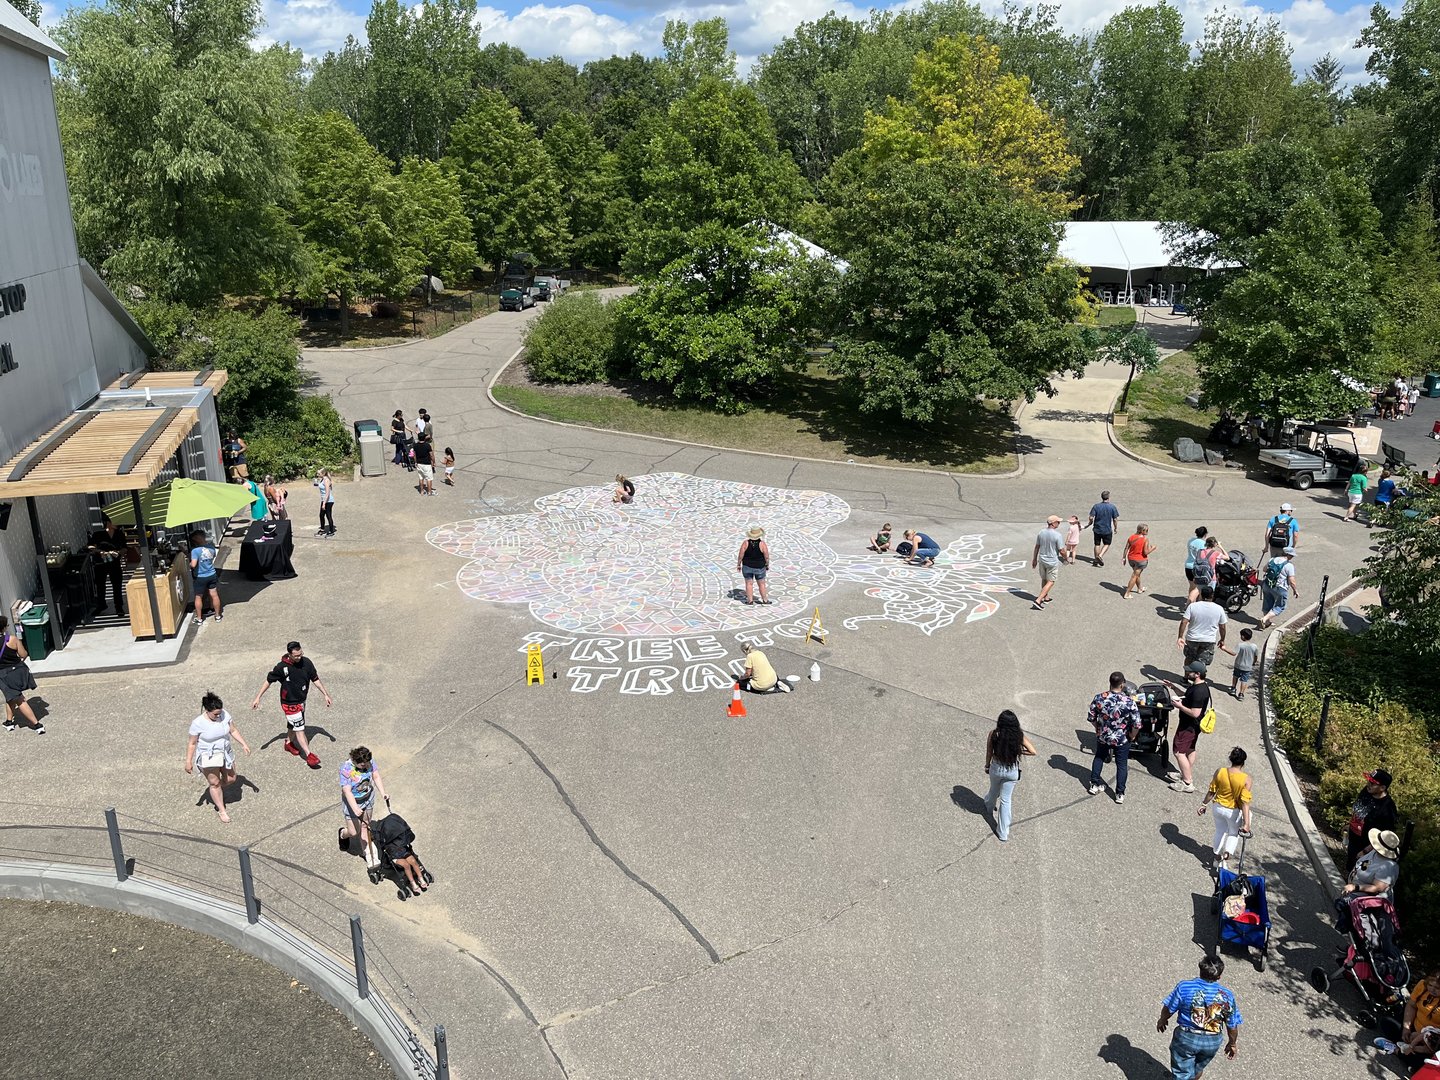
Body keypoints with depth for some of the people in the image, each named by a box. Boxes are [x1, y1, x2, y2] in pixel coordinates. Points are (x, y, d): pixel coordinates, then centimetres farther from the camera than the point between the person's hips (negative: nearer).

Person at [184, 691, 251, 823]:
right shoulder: (198, 723, -22)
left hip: (225, 753, 5)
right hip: (208, 757, -5)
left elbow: (233, 730, 3)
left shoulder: (224, 715, -11)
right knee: (215, 783, 2)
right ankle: (222, 811, 17)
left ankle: (216, 794, 44)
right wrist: (188, 761, -10)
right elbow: (192, 743, -12)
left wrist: (244, 744, 0)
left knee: (231, 779, 13)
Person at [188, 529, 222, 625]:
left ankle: (199, 619, 23)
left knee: (198, 597, 13)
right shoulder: (211, 546, -7)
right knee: (214, 595, 15)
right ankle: (218, 615, 28)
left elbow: (193, 565, -28)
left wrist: (189, 564, -8)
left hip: (200, 577, -4)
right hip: (212, 575, 4)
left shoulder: (195, 550, -24)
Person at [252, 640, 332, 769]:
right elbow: (268, 681, -9)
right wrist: (258, 698, -8)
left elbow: (315, 679, 1)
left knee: (292, 724, 25)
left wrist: (326, 694, 2)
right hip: (289, 703, -5)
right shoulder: (282, 667, -22)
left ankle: (288, 743, 49)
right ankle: (308, 755, -4)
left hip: (301, 700, 5)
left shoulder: (306, 662, -10)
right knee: (299, 728, -6)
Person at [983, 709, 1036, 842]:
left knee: (994, 790, 31)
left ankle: (989, 804, 64)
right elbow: (1033, 752, -16)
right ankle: (1003, 833, 16)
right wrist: (1019, 751, -2)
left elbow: (989, 753, -7)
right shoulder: (1019, 735, -15)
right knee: (1005, 800, 11)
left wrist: (987, 766, 10)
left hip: (996, 768, 0)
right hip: (1012, 771, 0)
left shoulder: (994, 735, -17)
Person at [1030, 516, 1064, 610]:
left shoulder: (1041, 532, -3)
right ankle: (1038, 600, -6)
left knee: (1044, 580, 21)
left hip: (1042, 560, 6)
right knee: (1050, 582, 4)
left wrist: (1034, 559, 16)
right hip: (1052, 562, -6)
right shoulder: (1057, 535, -20)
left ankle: (1046, 598, 37)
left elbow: (1037, 547, 5)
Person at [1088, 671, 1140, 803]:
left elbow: (1092, 718, -6)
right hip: (1122, 739, -2)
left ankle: (1094, 785, 34)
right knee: (1122, 764, 15)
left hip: (1102, 736, 2)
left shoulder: (1099, 698, -16)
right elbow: (1137, 723, -19)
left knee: (1099, 757, 27)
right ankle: (1120, 794, 22)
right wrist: (1132, 735, 0)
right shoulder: (1129, 701, -24)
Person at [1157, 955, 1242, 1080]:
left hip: (1186, 1038, -3)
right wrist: (1232, 1043, 17)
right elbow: (1232, 1026, -2)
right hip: (1213, 1041, 3)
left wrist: (1162, 1020, 15)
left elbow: (1168, 1009, -6)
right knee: (1198, 1068, 29)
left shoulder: (1184, 987, -17)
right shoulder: (1227, 996, -11)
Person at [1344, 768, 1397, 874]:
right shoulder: (1366, 791, -10)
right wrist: (1349, 827, 18)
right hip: (1352, 841, 7)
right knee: (1349, 870, 26)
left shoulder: (1387, 808, -31)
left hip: (1365, 847, -7)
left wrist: (1365, 852, -20)